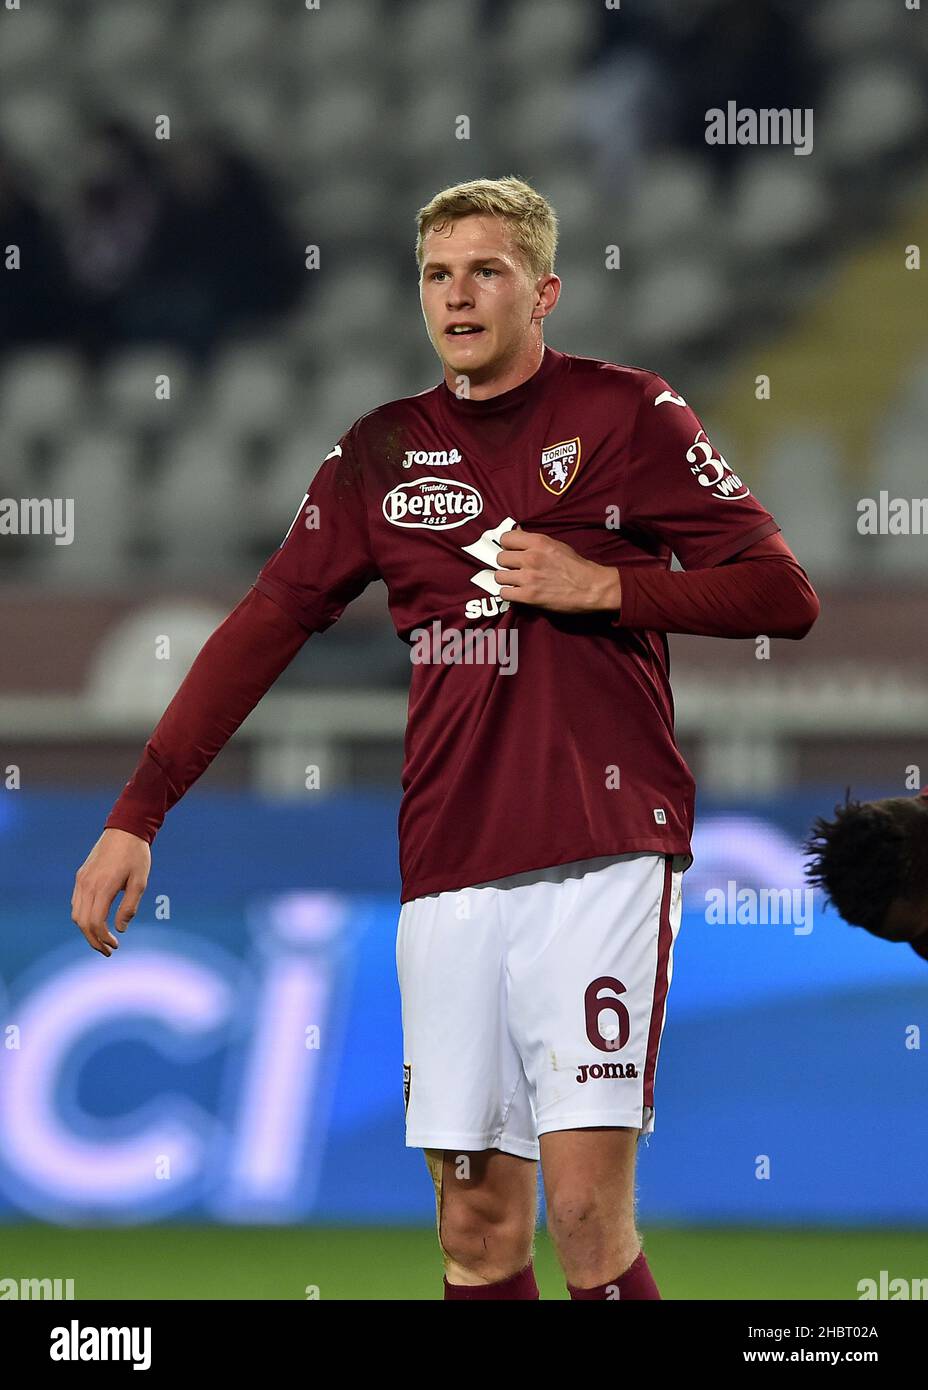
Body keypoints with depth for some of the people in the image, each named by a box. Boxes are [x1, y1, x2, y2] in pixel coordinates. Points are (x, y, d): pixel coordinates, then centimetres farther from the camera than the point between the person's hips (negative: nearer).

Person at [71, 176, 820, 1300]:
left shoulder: (625, 414, 2)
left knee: (586, 1204, -15)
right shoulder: (383, 451, 13)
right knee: (478, 1221, 3)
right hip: (449, 870, 4)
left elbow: (782, 594, 1)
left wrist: (603, 585, -10)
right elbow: (263, 626, 13)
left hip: (601, 856, -4)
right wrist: (135, 816, 7)